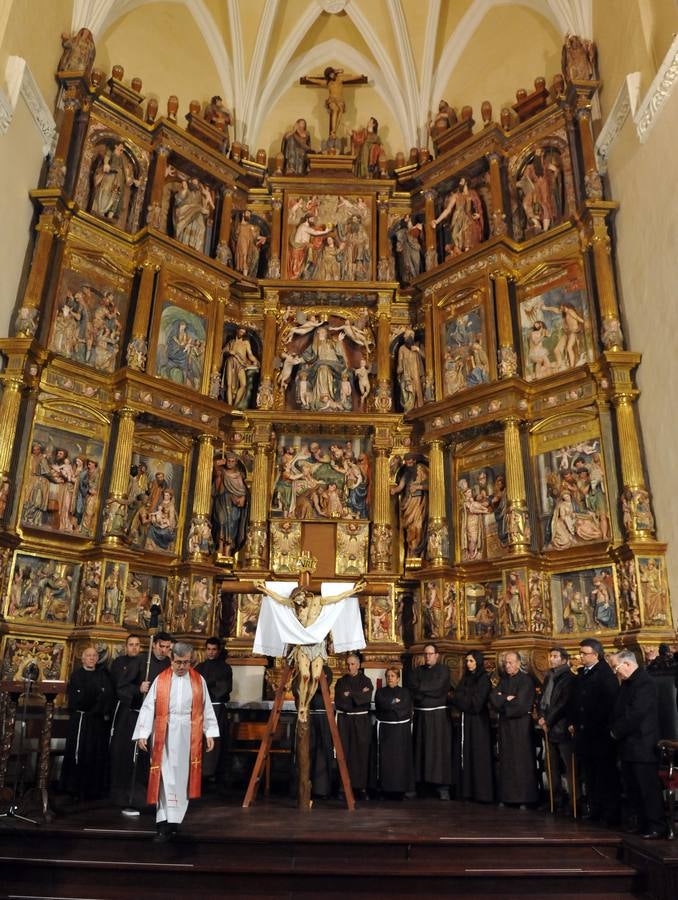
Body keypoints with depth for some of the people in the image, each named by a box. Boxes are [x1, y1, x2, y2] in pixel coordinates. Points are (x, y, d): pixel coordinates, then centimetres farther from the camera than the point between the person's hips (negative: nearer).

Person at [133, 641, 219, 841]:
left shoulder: (199, 680, 4)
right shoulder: (161, 680, 0)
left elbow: (206, 709, 7)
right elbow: (148, 708, -2)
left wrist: (209, 733, 5)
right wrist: (142, 734, -8)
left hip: (189, 734, 2)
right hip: (165, 734, -1)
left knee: (183, 777, 8)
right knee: (166, 777, -4)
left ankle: (174, 818, 22)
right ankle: (165, 823, 0)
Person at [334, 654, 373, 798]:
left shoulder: (365, 681, 4)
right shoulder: (341, 682, 9)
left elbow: (367, 698, -13)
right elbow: (338, 701, -5)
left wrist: (349, 695, -9)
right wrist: (358, 695, -8)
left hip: (361, 721, -1)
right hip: (344, 720, 1)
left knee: (361, 752, -3)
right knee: (345, 752, -3)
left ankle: (361, 785, 4)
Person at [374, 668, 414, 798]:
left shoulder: (405, 692, 10)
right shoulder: (380, 692, 11)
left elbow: (407, 708, -5)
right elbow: (381, 704, -9)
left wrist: (390, 704, -5)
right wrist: (396, 703, -6)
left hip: (402, 728, 0)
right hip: (385, 728, 0)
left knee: (402, 757, -3)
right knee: (385, 757, -3)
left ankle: (402, 785, 3)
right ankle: (386, 786, 4)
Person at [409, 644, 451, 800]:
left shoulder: (443, 669, 0)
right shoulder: (418, 670, 13)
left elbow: (438, 687, -14)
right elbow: (412, 688, -2)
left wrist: (420, 688, -5)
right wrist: (430, 692, -13)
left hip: (438, 714, -4)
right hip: (420, 714, 4)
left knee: (439, 749, -5)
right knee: (420, 749, 4)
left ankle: (442, 786, -2)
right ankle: (420, 782, 10)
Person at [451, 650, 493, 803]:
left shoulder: (484, 679, -8)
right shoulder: (465, 678, 13)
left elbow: (476, 701, -14)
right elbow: (456, 697, 9)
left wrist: (460, 698, -5)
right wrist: (466, 700, -11)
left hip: (478, 721, -6)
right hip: (465, 720, 7)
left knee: (478, 755, -5)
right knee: (464, 754, 4)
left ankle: (482, 793, 1)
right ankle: (465, 790, 9)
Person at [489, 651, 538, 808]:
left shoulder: (526, 680, -8)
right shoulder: (504, 680, 11)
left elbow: (520, 703, -17)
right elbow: (493, 698, 0)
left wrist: (501, 700, -4)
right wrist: (507, 699, -14)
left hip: (521, 724, -5)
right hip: (505, 724, 6)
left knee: (522, 760, -1)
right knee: (506, 761, 7)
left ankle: (524, 798, 6)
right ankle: (507, 796, 13)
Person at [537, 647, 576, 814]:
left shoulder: (569, 678, -7)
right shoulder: (548, 678, 16)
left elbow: (563, 704, -13)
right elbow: (541, 700, 17)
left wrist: (548, 721, -11)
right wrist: (541, 717, 0)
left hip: (562, 728, -7)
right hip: (549, 729, 7)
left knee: (569, 767, -4)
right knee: (552, 767, 9)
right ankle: (557, 799, 17)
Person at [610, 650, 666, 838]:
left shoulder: (644, 683, -16)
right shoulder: (627, 683, 14)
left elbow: (636, 713, -22)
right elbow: (618, 711, 19)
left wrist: (617, 731, -13)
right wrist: (614, 729, 4)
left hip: (641, 746, -10)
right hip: (627, 745, 10)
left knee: (649, 788, -2)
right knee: (632, 788, 13)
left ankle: (656, 827, 6)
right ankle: (641, 824, 22)